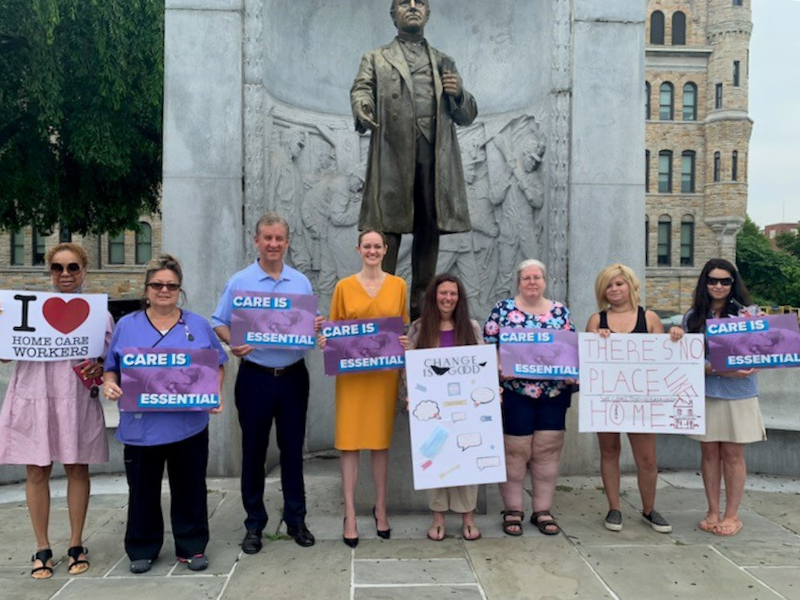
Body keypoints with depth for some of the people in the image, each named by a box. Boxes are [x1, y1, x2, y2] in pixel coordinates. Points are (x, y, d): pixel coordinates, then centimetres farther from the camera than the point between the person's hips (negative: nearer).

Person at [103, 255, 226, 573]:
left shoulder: (198, 325, 4)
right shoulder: (126, 326, 3)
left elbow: (217, 365, 8)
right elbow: (111, 368, 8)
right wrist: (109, 384, -13)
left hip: (189, 426, 0)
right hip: (140, 426, 0)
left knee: (190, 489, 10)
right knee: (143, 491, 13)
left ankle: (192, 547, 25)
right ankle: (142, 549, 30)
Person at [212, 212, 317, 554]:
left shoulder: (301, 282, 8)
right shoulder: (239, 282, 1)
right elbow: (219, 324, 1)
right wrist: (233, 343, -19)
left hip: (293, 377, 2)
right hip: (255, 377, -2)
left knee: (293, 449, 10)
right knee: (253, 451, 7)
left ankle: (295, 519, 24)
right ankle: (254, 523, 22)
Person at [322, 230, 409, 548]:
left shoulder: (398, 285, 7)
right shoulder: (344, 286, 3)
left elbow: (405, 327, 12)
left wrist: (406, 341, -8)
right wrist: (325, 340, -13)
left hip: (385, 371, 1)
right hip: (351, 371, -1)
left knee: (381, 440, 9)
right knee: (349, 441, 0)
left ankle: (380, 508, 24)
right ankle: (350, 515, 10)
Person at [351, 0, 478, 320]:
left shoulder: (444, 63, 26)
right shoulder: (376, 58, 19)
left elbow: (468, 115, 23)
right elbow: (361, 89, 1)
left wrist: (458, 93, 0)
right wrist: (363, 110, -23)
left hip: (436, 154, 3)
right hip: (393, 153, -2)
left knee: (430, 229, 2)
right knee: (388, 227, -8)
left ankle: (422, 304, 9)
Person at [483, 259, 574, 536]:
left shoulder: (560, 311, 10)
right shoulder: (503, 308, 1)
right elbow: (488, 347, -1)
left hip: (554, 393, 3)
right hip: (515, 392, -3)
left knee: (548, 451, 7)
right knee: (515, 451, 2)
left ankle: (543, 510, 21)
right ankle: (512, 510, 17)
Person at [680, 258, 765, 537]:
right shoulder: (693, 317, 3)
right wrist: (719, 370, -16)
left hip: (738, 395, -1)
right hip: (703, 394, 2)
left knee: (733, 454, 5)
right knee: (709, 453, 9)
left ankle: (731, 515, 19)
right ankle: (713, 512, 22)